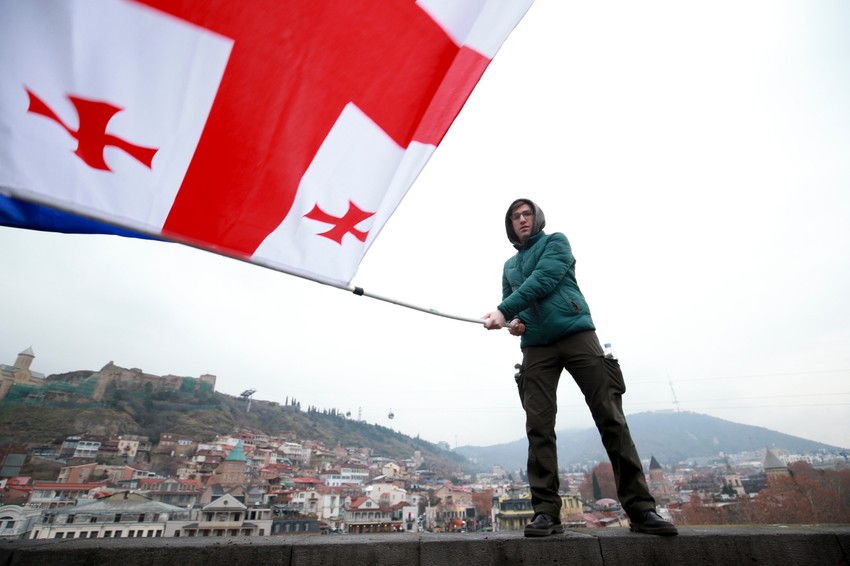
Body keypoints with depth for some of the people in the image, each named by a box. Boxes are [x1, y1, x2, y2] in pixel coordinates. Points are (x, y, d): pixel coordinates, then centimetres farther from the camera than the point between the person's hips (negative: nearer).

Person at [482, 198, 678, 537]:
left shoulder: (555, 242, 8)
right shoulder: (509, 265, 24)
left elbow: (543, 280, -10)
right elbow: (508, 302, 23)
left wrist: (504, 311, -16)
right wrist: (512, 322, -1)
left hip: (576, 335, -4)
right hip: (535, 347, 4)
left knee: (611, 419, -6)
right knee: (538, 428, -6)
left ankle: (640, 509, 3)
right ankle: (546, 512, -1)